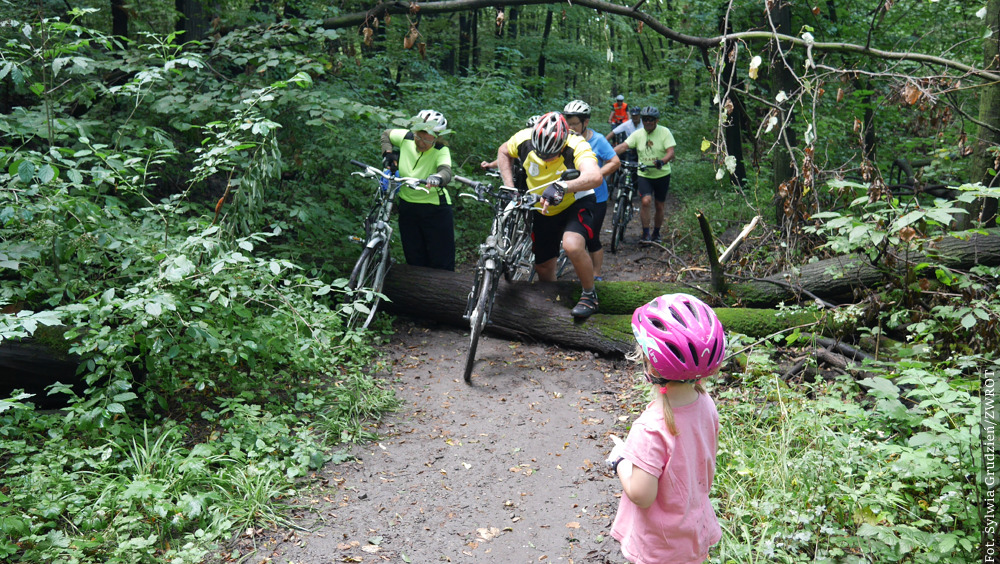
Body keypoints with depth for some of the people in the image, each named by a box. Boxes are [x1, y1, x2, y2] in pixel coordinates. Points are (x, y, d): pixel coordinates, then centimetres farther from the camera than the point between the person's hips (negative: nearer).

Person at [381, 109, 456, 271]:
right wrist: (388, 153, -2)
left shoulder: (441, 150, -17)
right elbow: (386, 134, 15)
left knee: (442, 263, -3)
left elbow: (446, 171, -38)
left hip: (435, 209, -4)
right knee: (414, 261, 13)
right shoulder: (406, 137, -6)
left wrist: (438, 177, -60)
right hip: (407, 206, 4)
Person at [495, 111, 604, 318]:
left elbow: (594, 177, -49)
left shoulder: (577, 146, -31)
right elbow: (503, 152, 3)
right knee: (543, 267, 11)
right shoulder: (525, 139, -20)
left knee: (572, 246, -33)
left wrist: (561, 187, -64)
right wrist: (509, 186, -8)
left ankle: (589, 295, -9)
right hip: (544, 211, 5)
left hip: (577, 204, -4)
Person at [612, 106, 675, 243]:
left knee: (660, 206, 9)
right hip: (644, 175, 0)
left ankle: (656, 234, 29)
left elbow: (671, 152, -17)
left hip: (662, 175, 0)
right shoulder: (637, 134, -2)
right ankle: (645, 234, -12)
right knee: (646, 201, -22)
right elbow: (623, 146, -12)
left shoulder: (664, 132, -7)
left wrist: (662, 161, -38)